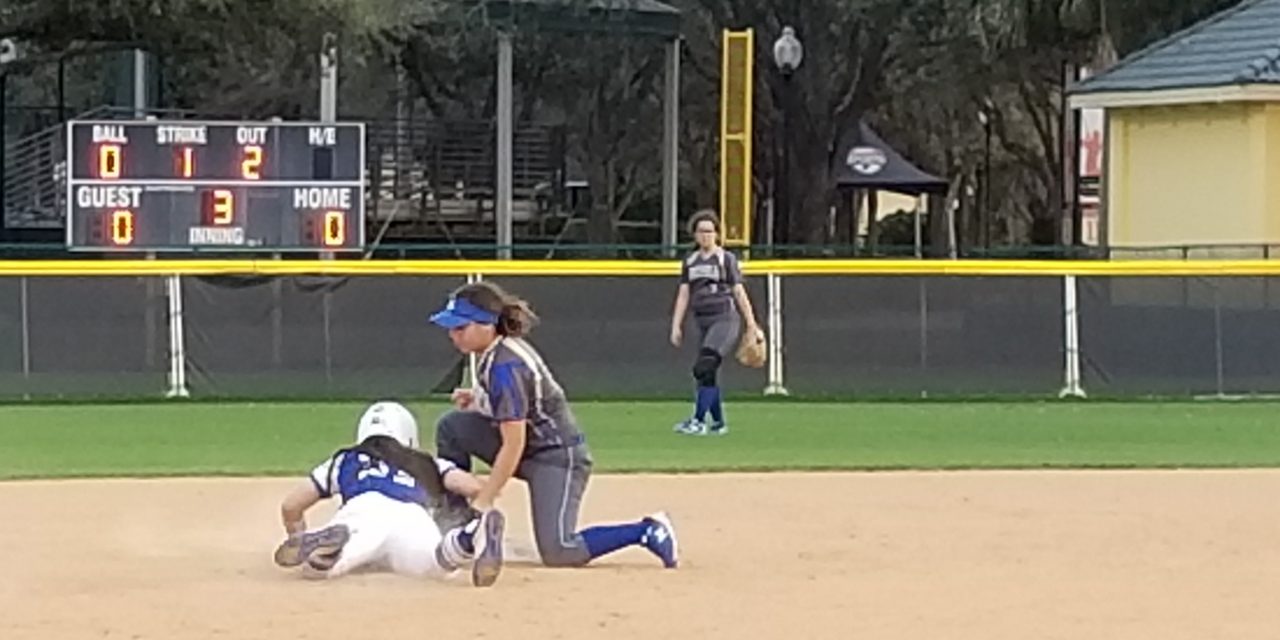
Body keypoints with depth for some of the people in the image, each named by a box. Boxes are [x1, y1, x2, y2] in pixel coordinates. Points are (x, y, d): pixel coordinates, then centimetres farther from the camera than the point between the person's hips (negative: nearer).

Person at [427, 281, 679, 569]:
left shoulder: (505, 367, -26)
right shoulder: (500, 348, 1)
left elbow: (513, 446, -25)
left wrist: (484, 501, -22)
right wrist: (478, 398, 2)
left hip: (558, 456, -10)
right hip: (528, 448, 10)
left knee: (558, 553, -20)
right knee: (452, 426, 0)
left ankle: (647, 531, -4)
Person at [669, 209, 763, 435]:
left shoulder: (727, 259, 2)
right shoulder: (690, 261, 15)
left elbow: (739, 292, 0)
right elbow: (683, 295, 14)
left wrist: (751, 324, -3)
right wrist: (676, 326, 6)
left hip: (725, 318, -6)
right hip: (702, 321, 6)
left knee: (704, 367, -19)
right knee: (706, 373, 4)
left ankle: (699, 421, -20)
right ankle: (718, 423, 16)